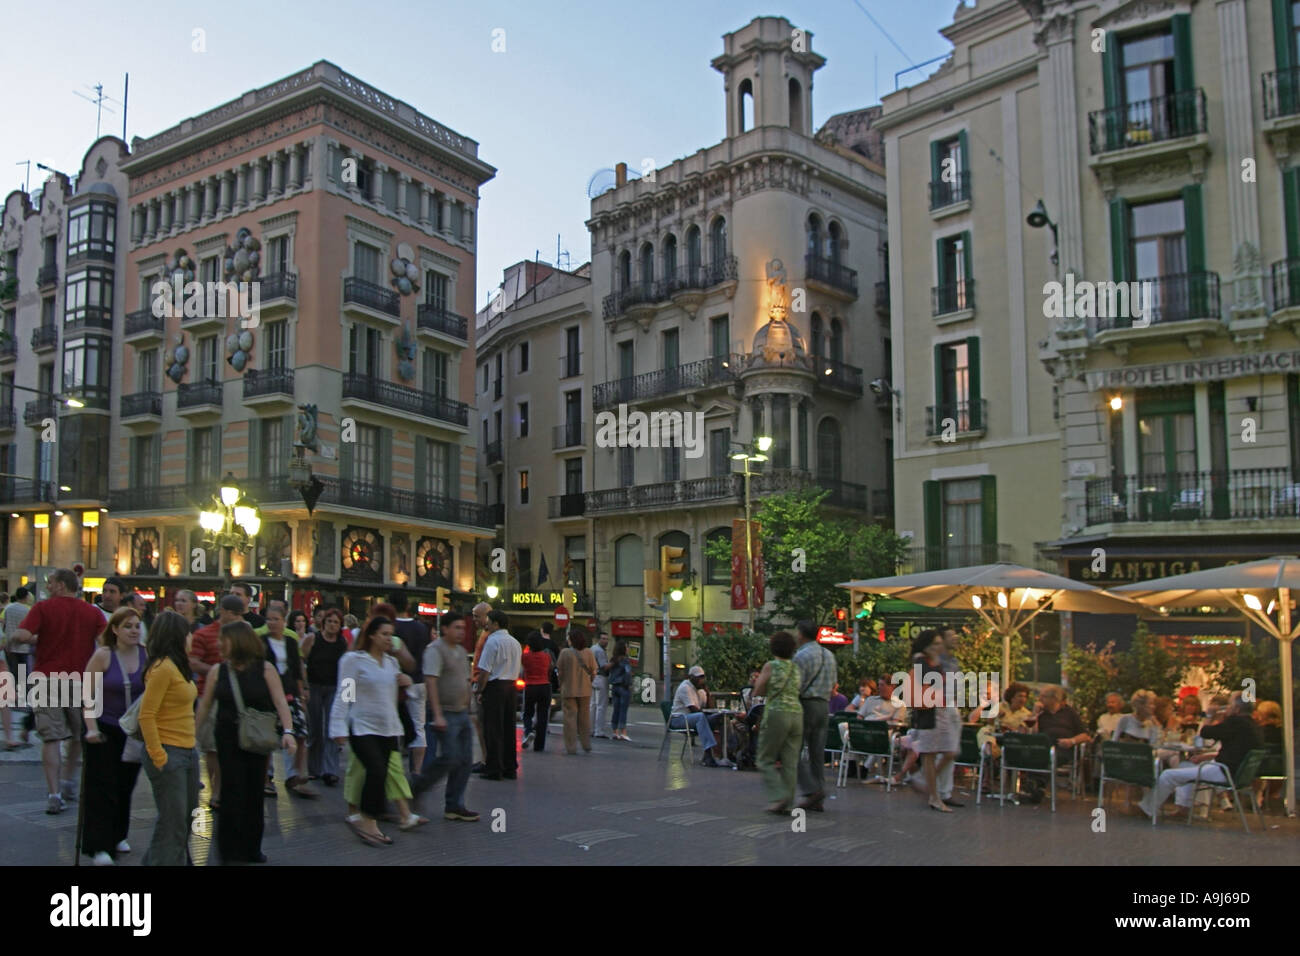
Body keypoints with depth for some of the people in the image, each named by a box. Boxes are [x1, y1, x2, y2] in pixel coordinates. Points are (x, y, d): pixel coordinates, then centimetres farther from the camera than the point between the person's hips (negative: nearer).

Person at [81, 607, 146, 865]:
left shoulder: (147, 656, -1)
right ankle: (100, 846, -2)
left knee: (125, 787, 13)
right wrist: (91, 727, -16)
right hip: (105, 731, -3)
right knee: (103, 788, -5)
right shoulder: (103, 655, -9)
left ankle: (117, 836, 28)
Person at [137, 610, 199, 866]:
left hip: (187, 752, 9)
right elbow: (147, 715, -18)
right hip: (169, 753, -9)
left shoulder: (178, 667, 13)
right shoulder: (162, 668, -15)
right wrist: (158, 756, -19)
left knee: (187, 816, 16)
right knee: (173, 823, -3)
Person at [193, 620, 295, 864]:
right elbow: (205, 706, 8)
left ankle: (252, 848, 23)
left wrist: (288, 731, -23)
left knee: (254, 793, 8)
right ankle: (229, 850, 9)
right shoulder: (218, 671, 2)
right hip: (228, 739, 0)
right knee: (232, 793, -3)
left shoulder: (264, 669, -5)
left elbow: (280, 702, -11)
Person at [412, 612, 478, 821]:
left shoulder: (461, 651, 16)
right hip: (446, 714, -9)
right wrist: (438, 715, -25)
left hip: (462, 713, 9)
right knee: (450, 758, -12)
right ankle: (413, 790, 7)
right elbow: (431, 682, -19)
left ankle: (454, 807, 11)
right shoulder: (435, 649, -11)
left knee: (464, 760, 5)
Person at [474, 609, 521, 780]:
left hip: (495, 686, -7)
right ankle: (510, 768, 16)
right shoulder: (516, 643, 13)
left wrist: (480, 691, -6)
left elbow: (485, 670, -14)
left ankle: (494, 770, -2)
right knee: (508, 727, 12)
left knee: (493, 729, -3)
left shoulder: (492, 641, -11)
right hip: (511, 686, 7)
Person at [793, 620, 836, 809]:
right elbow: (834, 682, 18)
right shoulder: (829, 655, 13)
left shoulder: (801, 655, -12)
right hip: (824, 705, 7)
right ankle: (818, 800, 9)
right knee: (818, 753, 8)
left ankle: (811, 790, -11)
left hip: (806, 703, -7)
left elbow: (796, 685, -16)